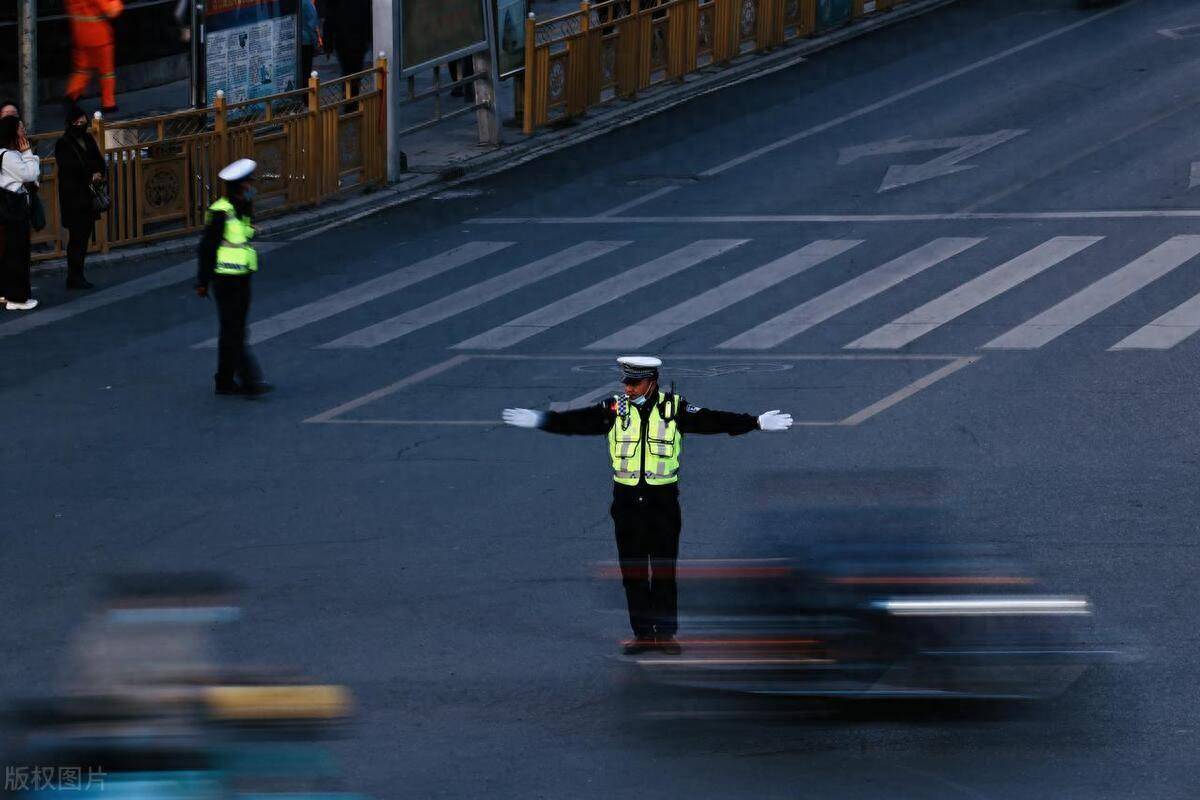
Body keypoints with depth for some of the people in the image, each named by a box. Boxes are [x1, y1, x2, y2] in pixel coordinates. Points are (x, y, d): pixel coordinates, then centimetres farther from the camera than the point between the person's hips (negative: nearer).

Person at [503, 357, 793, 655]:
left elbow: (713, 421, -6)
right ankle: (643, 633, 13)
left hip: (663, 499, -2)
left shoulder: (674, 409, -3)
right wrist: (541, 420, -14)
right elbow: (577, 422, -4)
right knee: (633, 571, 5)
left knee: (664, 571, 2)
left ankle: (666, 633, 11)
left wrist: (756, 422, -12)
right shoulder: (614, 409, 0)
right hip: (627, 501, 2)